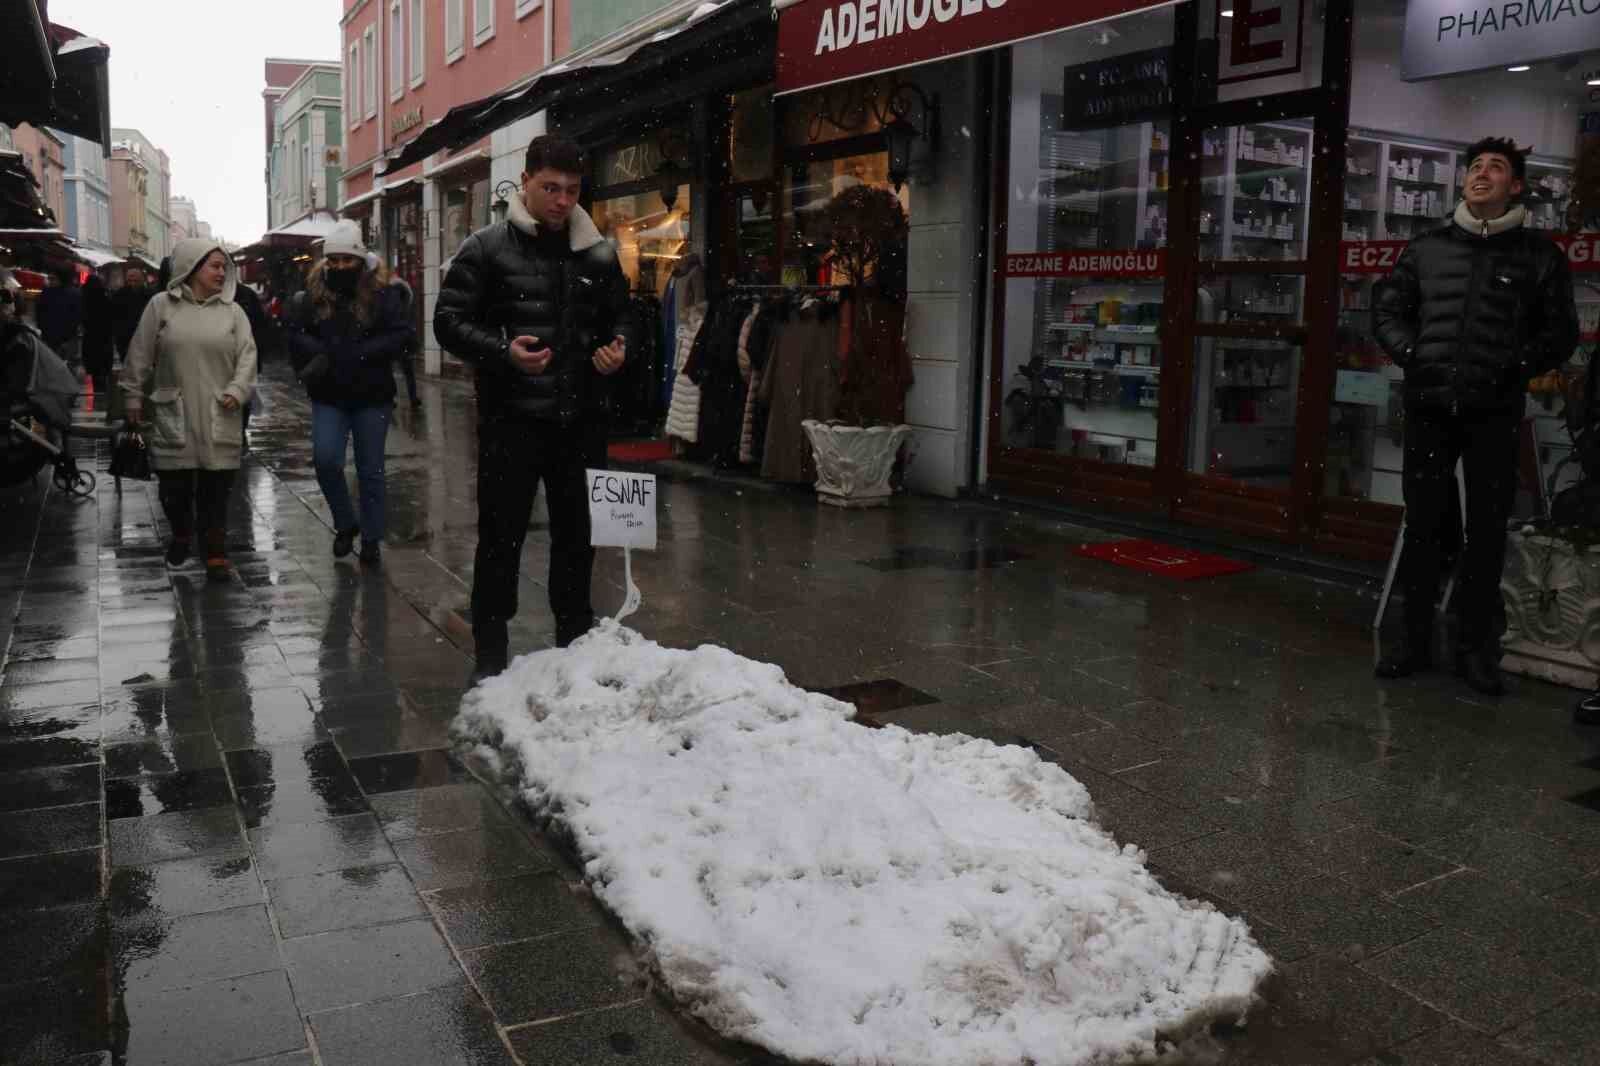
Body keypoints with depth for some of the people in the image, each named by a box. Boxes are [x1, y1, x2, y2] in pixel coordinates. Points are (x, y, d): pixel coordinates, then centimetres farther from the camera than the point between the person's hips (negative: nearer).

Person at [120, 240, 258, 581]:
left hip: (219, 416, 1)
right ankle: (181, 535, 34)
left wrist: (238, 390, -12)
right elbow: (140, 355, 6)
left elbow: (247, 355, 2)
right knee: (173, 485, 7)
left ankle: (216, 552, 11)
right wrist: (134, 398, 7)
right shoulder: (161, 305, 2)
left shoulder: (232, 310, 7)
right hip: (172, 414, 0)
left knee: (216, 486, 1)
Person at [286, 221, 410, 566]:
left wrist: (359, 353, -19)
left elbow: (402, 335, -12)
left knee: (370, 470, 7)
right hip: (328, 397, 1)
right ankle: (345, 524, 11)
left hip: (372, 396, -1)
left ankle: (371, 538, 20)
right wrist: (325, 354, -20)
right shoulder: (313, 295, 3)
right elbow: (296, 335, -3)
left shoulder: (381, 295, -4)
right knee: (325, 460, -13)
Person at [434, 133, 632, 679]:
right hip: (511, 416, -4)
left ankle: (576, 638, 29)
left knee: (577, 531, 13)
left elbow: (618, 316, 20)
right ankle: (490, 649, 14)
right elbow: (449, 320, -4)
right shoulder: (487, 248, -3)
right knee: (502, 534, 1)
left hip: (580, 415, 4)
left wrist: (617, 346, -3)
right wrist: (503, 351, -20)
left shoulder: (598, 254, 9)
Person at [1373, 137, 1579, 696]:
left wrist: (1512, 369, -10)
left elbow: (1560, 333, 5)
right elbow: (1386, 308, 13)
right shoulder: (1427, 248, 11)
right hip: (1429, 407, 2)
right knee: (1422, 524, 5)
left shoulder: (1539, 254, 6)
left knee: (1487, 529, 3)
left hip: (1494, 413, -1)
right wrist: (1411, 354, -4)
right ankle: (1416, 639, 14)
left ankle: (1477, 647, 12)